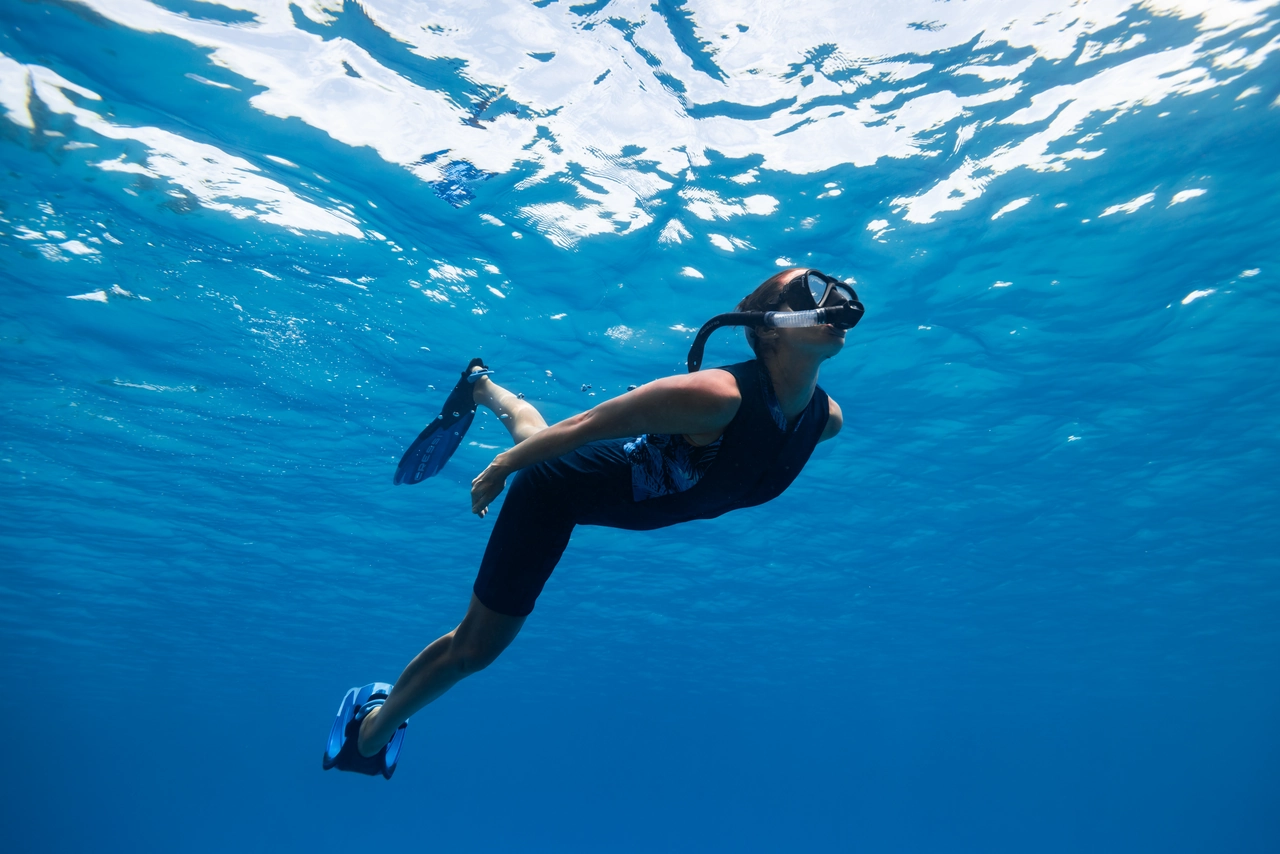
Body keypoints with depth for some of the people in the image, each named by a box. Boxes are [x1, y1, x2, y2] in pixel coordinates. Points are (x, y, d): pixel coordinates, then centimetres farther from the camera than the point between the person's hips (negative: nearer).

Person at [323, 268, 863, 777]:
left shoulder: (825, 419, -15)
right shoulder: (719, 396, -39)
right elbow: (589, 422, -29)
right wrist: (501, 468, -17)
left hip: (629, 498, 6)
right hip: (562, 487, -6)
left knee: (535, 434, 39)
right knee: (476, 647, 7)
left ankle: (481, 387, 66)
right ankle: (375, 720, 33)